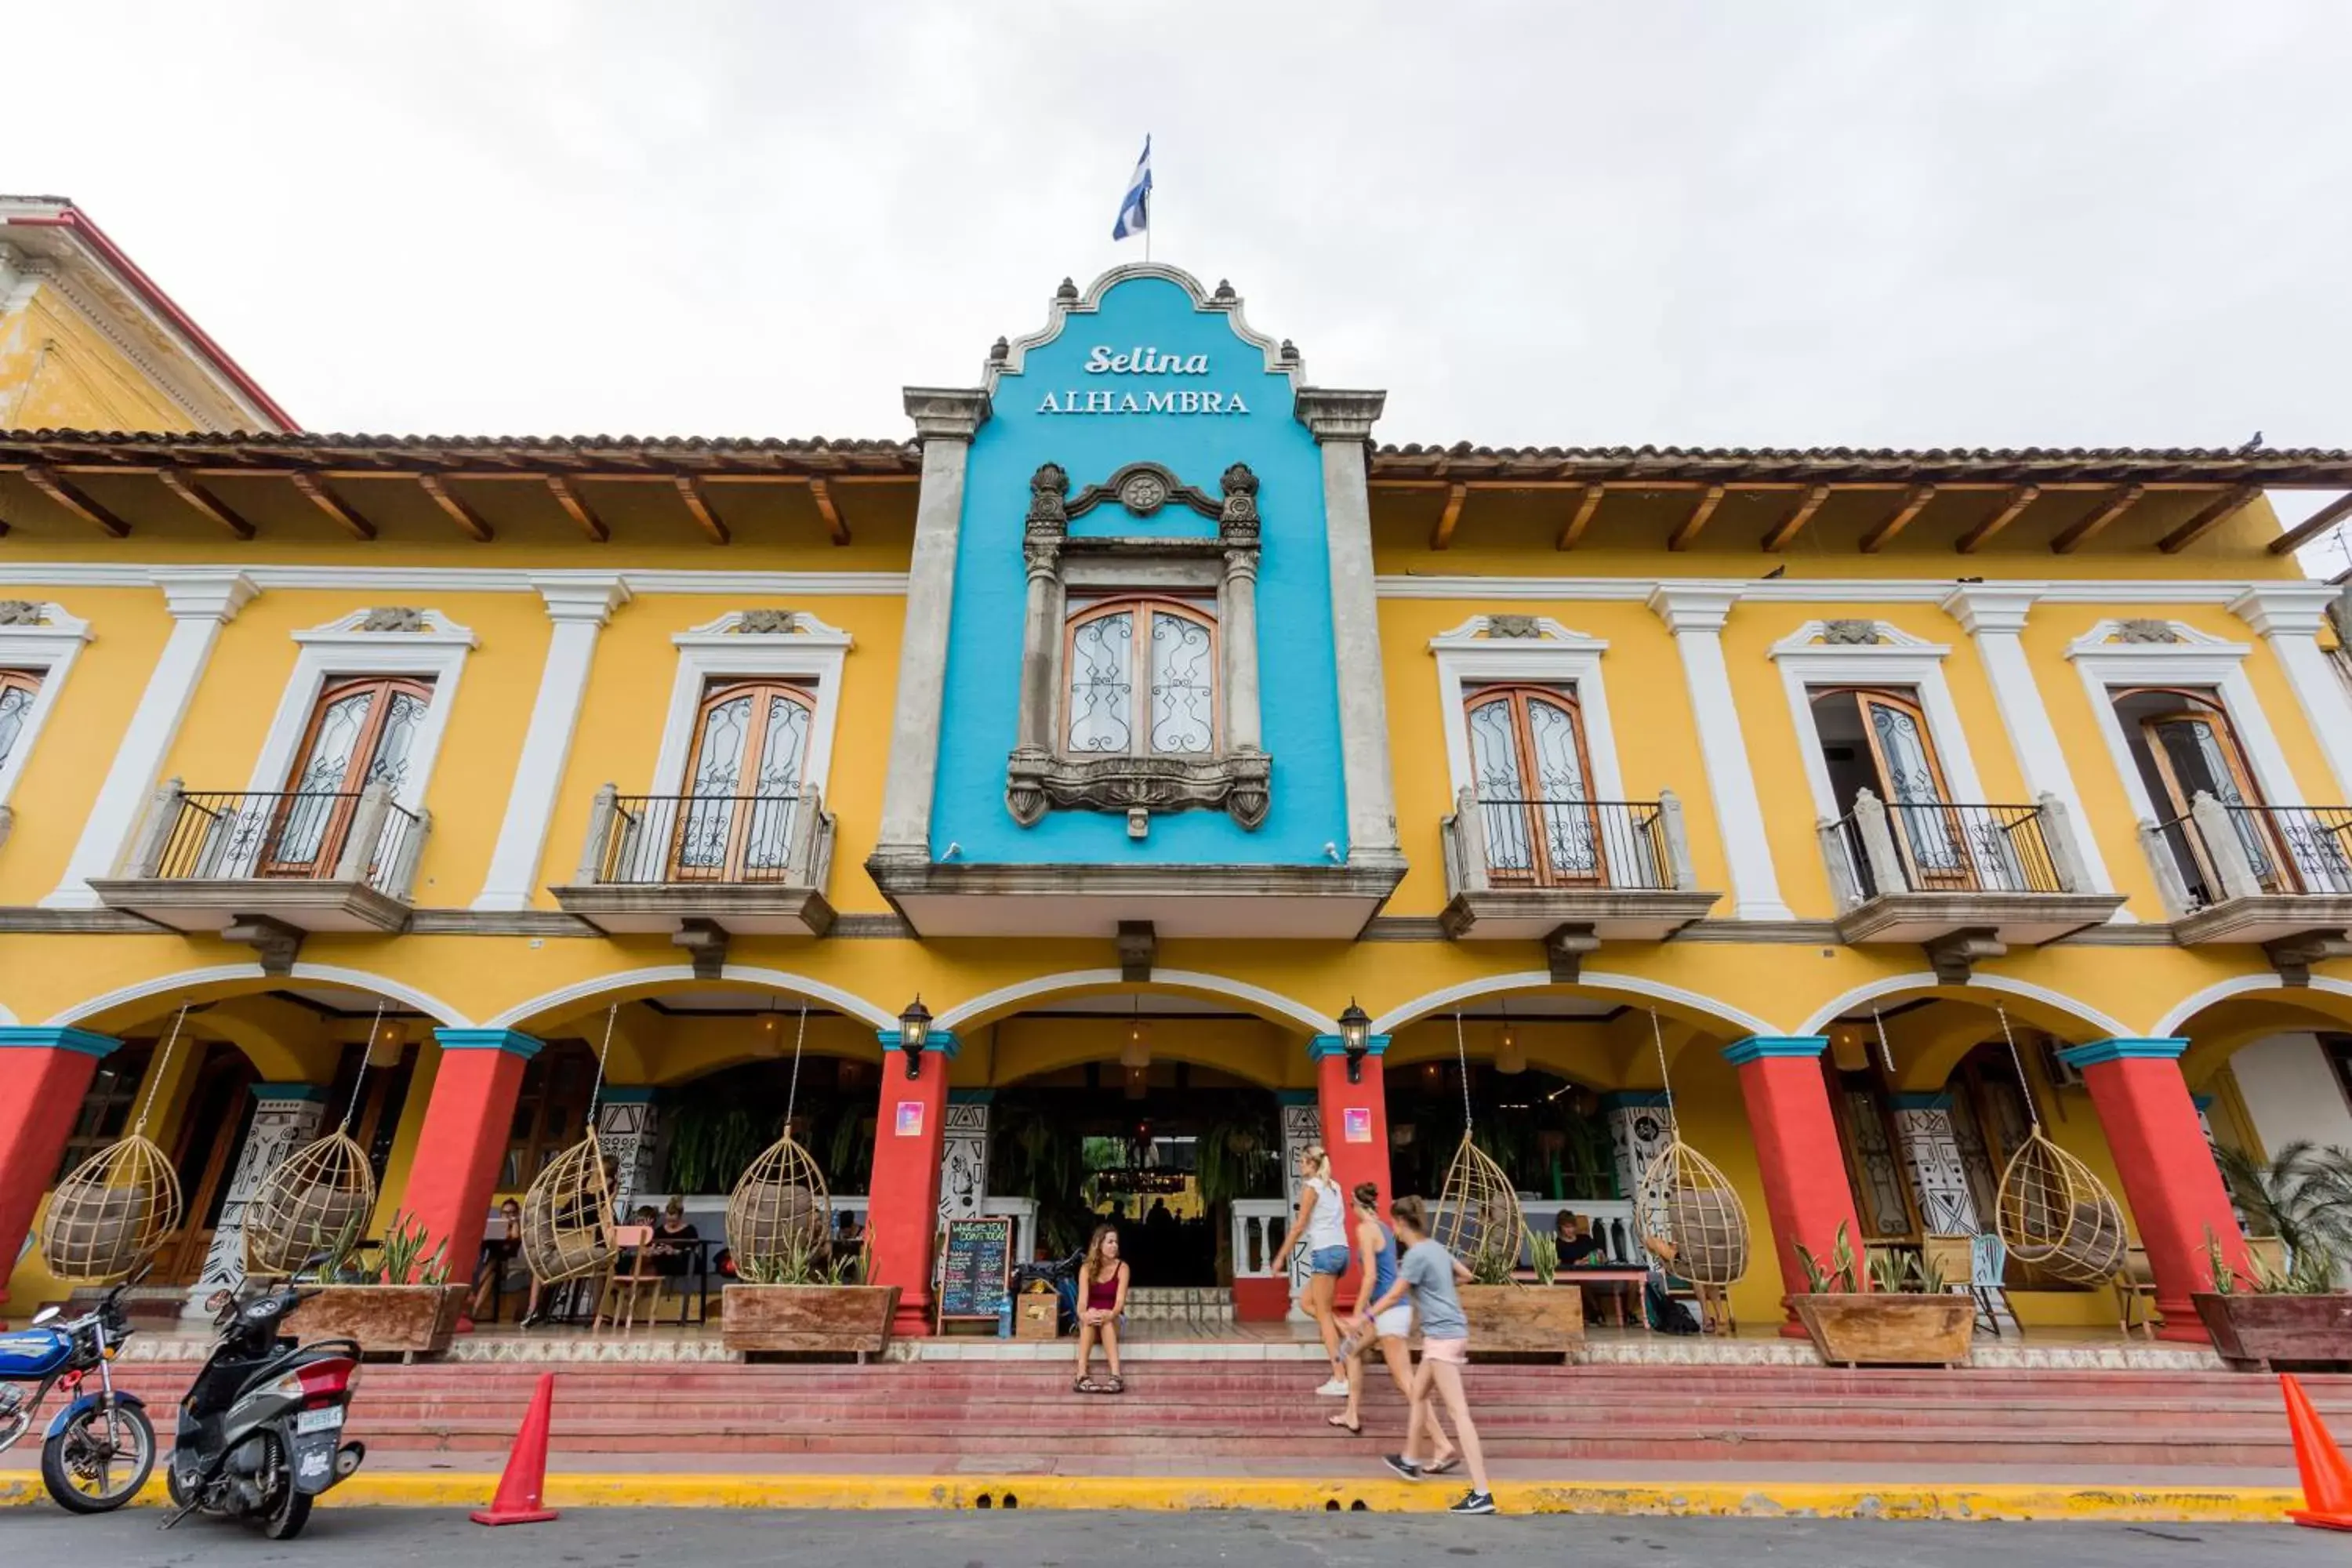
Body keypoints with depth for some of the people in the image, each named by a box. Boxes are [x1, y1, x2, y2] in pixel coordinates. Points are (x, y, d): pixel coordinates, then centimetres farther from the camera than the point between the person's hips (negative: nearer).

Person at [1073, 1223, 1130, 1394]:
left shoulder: (1122, 1267, -5)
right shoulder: (1087, 1268, -3)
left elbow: (1120, 1300, -18)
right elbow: (1082, 1299, -17)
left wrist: (1110, 1315, -41)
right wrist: (1083, 1314, -42)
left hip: (1113, 1321, 0)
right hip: (1089, 1324, 1)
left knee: (1106, 1319, -35)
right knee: (1091, 1313, -34)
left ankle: (1116, 1376, -49)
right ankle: (1082, 1376, -47)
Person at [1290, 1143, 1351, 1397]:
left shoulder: (1311, 1186, -6)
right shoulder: (1333, 1186, 16)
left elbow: (1300, 1225, -7)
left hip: (1325, 1251, -8)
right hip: (1340, 1250, 8)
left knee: (1323, 1314, -2)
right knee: (1306, 1302, 16)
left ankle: (1340, 1379, -3)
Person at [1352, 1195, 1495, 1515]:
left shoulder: (1416, 1255, -15)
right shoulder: (1435, 1248, 10)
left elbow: (1393, 1296, -10)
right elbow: (1465, 1274, 22)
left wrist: (1364, 1317, 1)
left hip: (1443, 1336, -10)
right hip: (1450, 1333, 10)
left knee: (1458, 1413, -9)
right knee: (1418, 1393, 22)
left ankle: (1482, 1494, -9)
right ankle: (1410, 1461, 36)